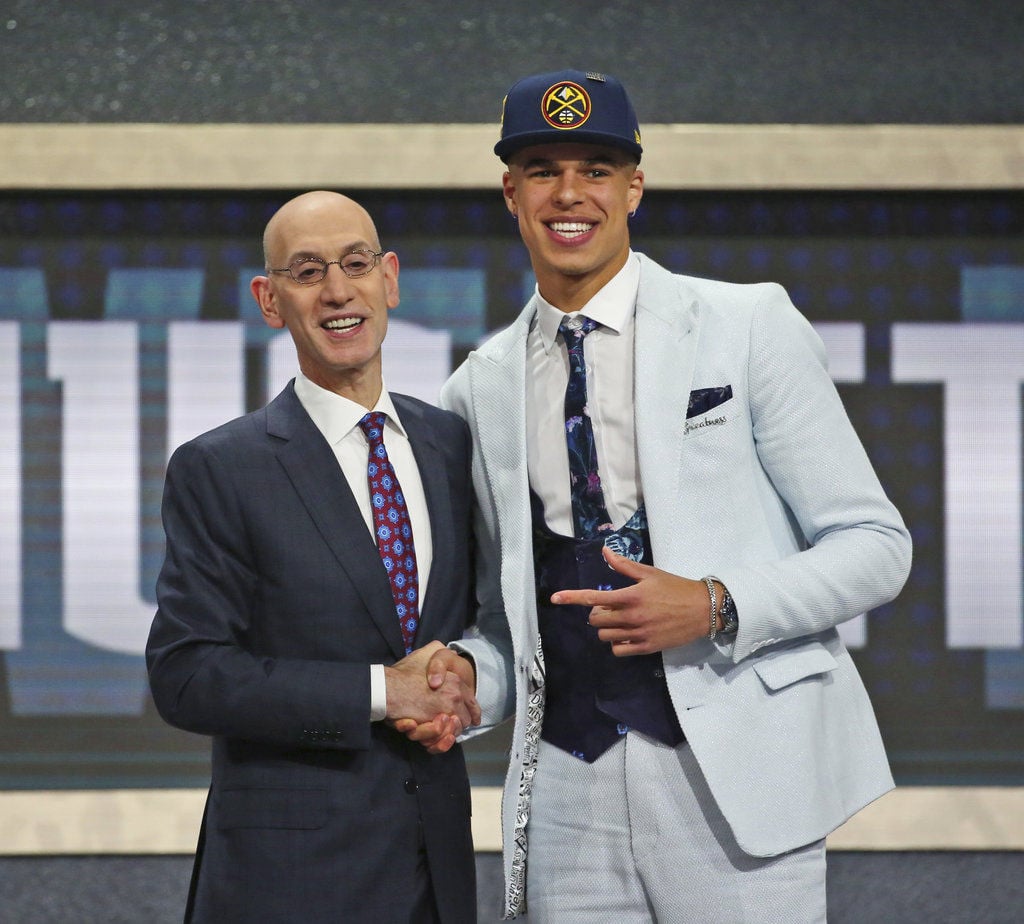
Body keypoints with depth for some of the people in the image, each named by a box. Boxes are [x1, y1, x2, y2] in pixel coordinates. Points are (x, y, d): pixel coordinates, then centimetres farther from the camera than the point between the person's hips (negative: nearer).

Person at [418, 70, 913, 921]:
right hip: (567, 784, 3)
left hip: (733, 772, -3)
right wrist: (470, 675, -3)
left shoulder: (749, 328, 0)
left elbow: (875, 544, -2)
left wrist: (717, 606, -16)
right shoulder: (479, 392, 12)